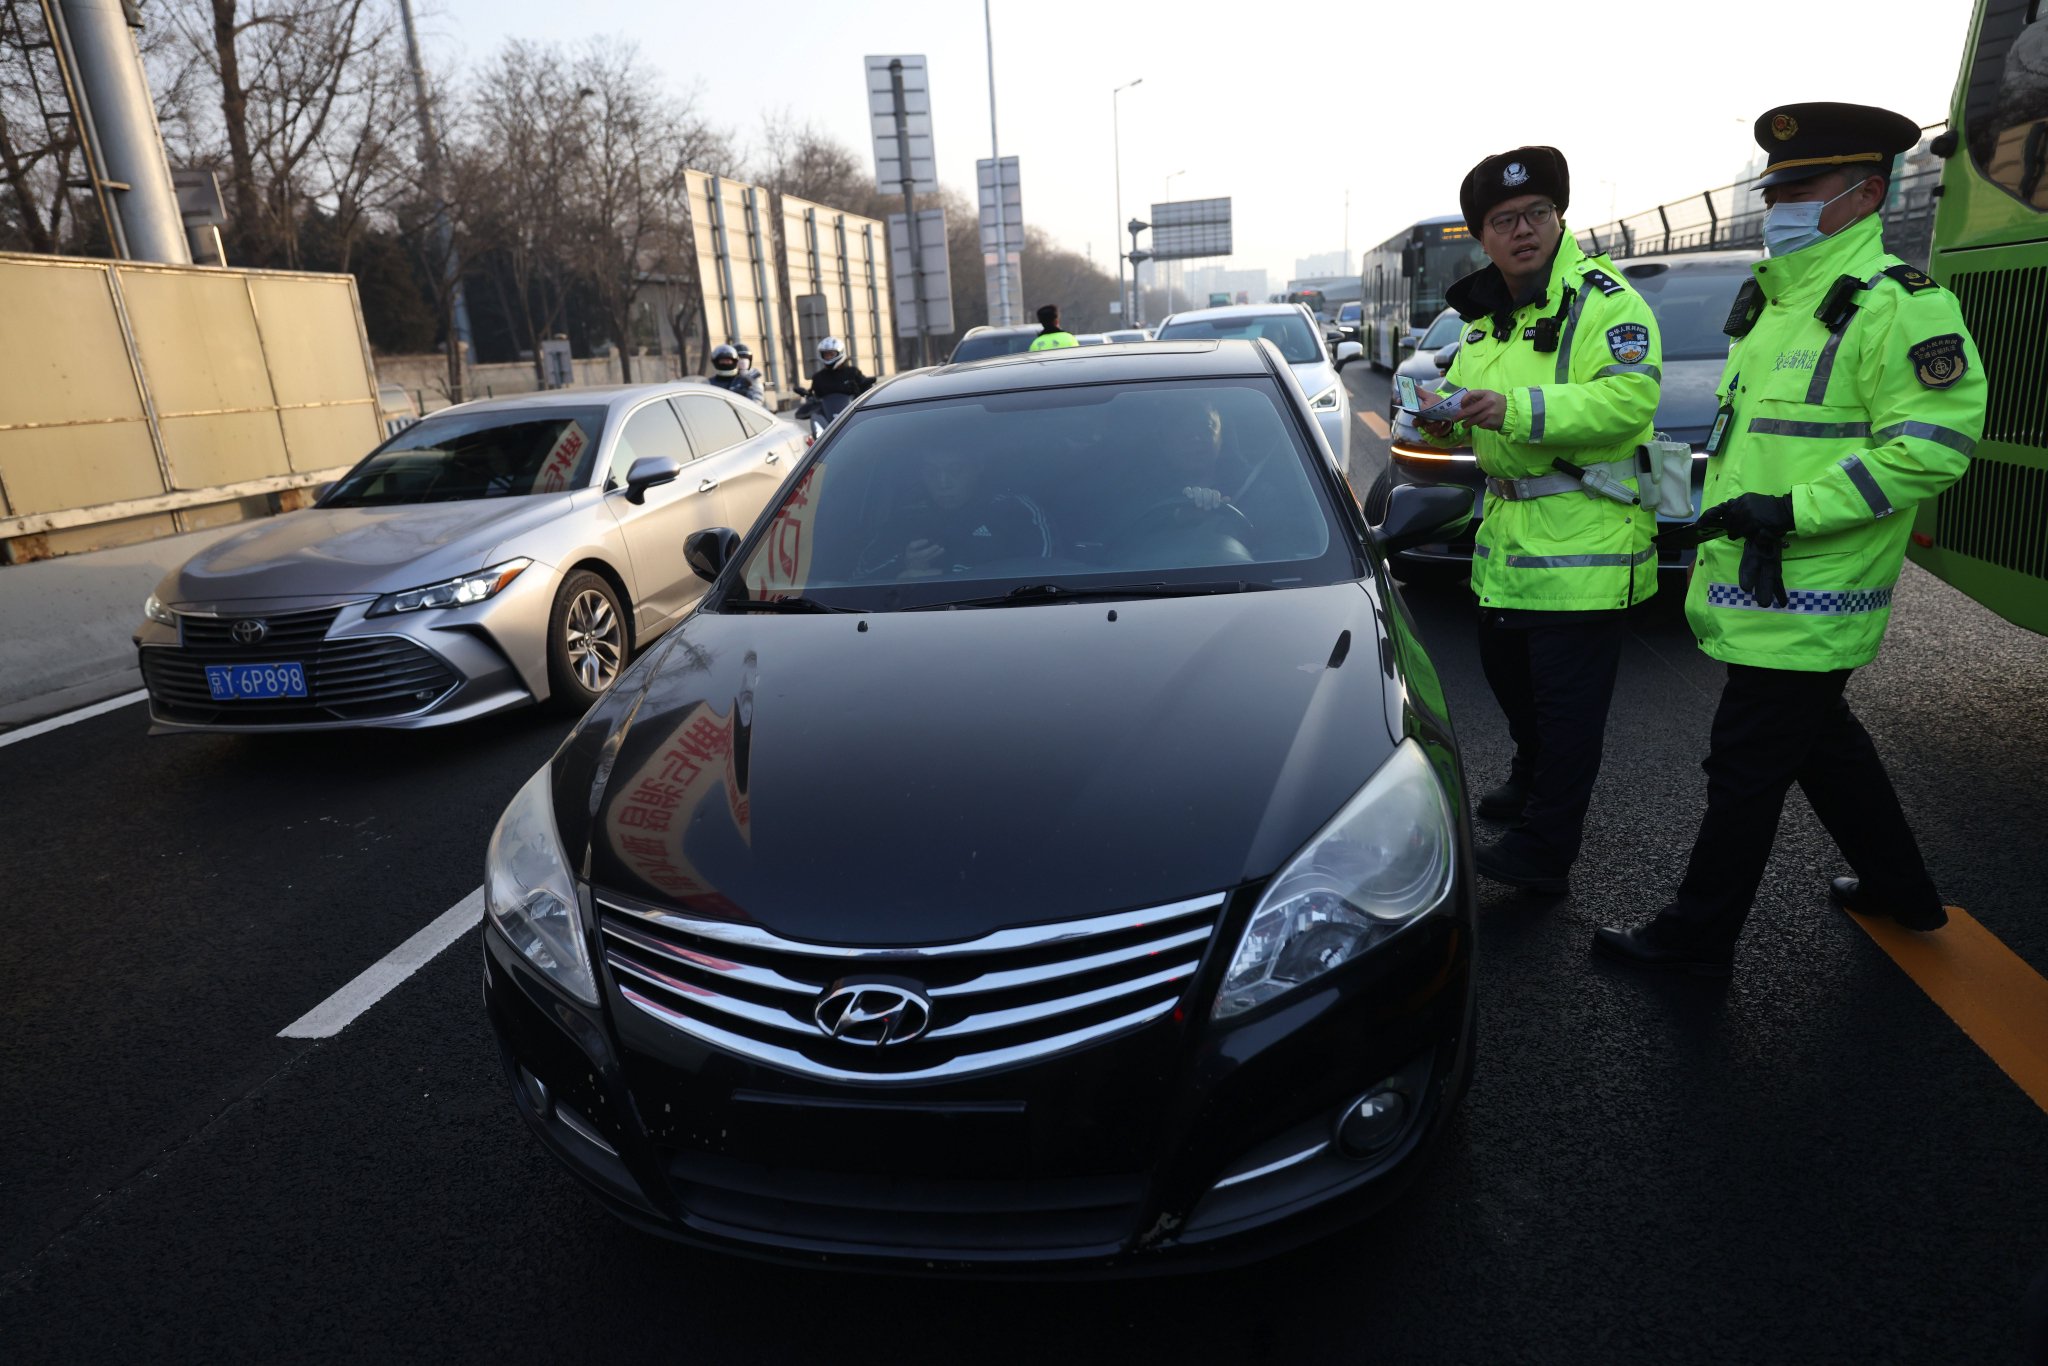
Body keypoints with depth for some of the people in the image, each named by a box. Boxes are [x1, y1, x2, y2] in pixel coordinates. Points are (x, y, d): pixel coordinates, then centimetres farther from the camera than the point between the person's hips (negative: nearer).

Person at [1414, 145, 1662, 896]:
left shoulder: (1604, 300, -11)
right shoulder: (1485, 316, 15)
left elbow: (1629, 399, -25)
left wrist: (1516, 408, -35)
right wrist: (1443, 417, 1)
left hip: (1585, 537, -8)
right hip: (1508, 529, 9)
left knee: (1568, 700, -4)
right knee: (1507, 670, 21)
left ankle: (1543, 849, 5)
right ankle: (1531, 783, 44)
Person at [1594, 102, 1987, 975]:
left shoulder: (1896, 306, -14)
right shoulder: (1772, 301, 15)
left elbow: (1934, 443, -21)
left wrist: (1794, 508, -25)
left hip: (1802, 605, -10)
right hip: (1755, 586, 10)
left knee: (1746, 769, -1)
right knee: (1824, 741, 22)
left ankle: (1697, 935, 12)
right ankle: (1900, 889, 41)